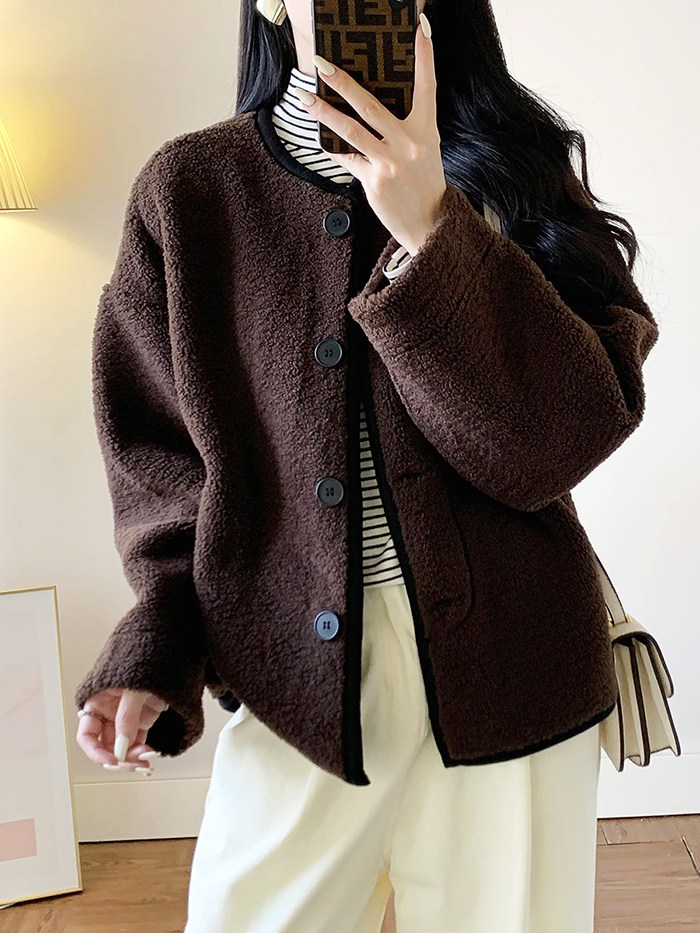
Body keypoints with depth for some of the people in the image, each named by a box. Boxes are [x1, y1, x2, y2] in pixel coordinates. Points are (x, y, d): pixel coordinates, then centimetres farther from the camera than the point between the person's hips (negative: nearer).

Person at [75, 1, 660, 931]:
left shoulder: (510, 166, 2)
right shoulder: (188, 189, 2)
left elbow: (573, 431, -10)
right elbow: (165, 456, 5)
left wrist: (430, 232, -20)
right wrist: (155, 654, -7)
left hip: (503, 670, 1)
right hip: (293, 675, 0)